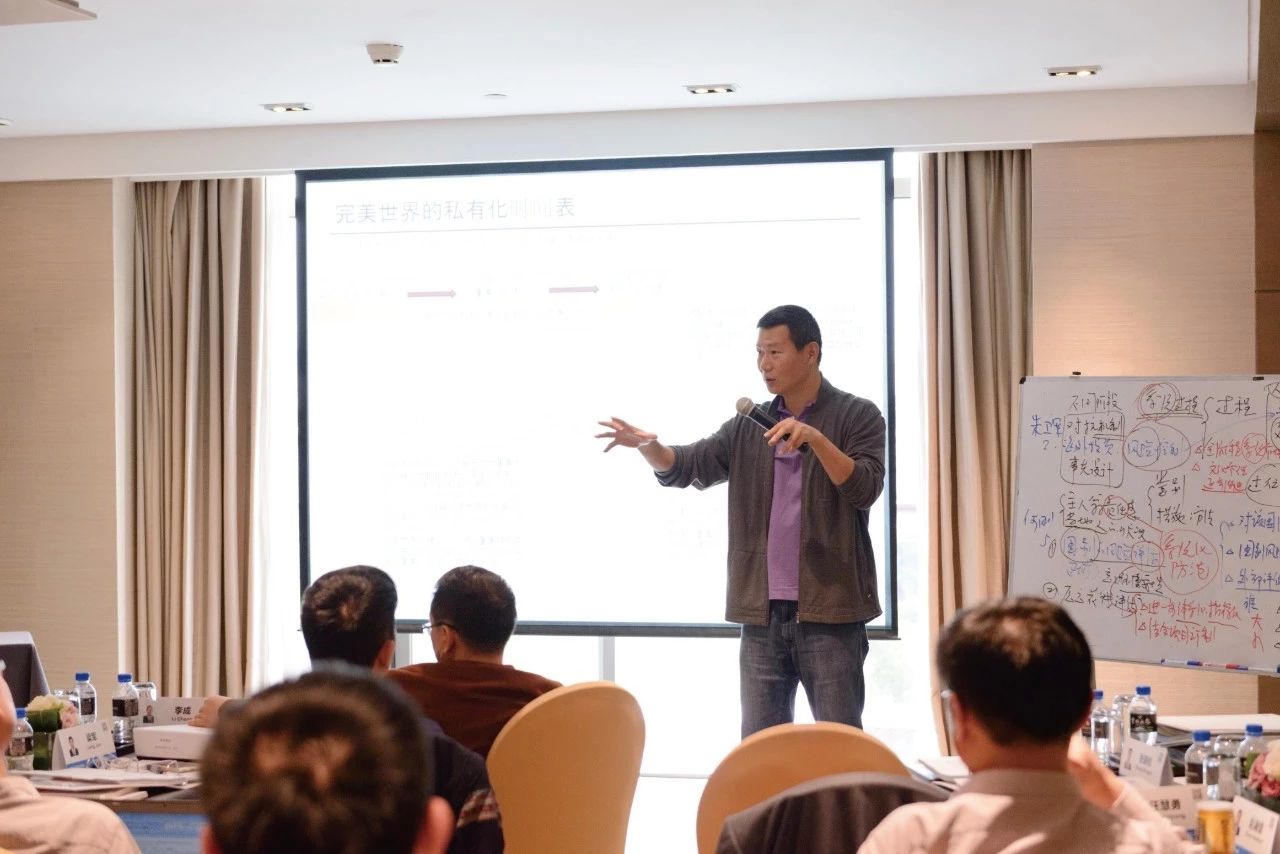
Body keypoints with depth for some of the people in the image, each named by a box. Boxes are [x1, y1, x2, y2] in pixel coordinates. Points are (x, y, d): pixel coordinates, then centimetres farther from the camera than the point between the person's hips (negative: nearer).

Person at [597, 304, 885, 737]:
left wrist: (814, 438, -25)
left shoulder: (857, 416, 0)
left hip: (829, 610, -4)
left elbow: (865, 488, -13)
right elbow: (686, 467, 5)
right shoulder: (748, 427, 13)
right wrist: (647, 445, -16)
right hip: (761, 612, 5)